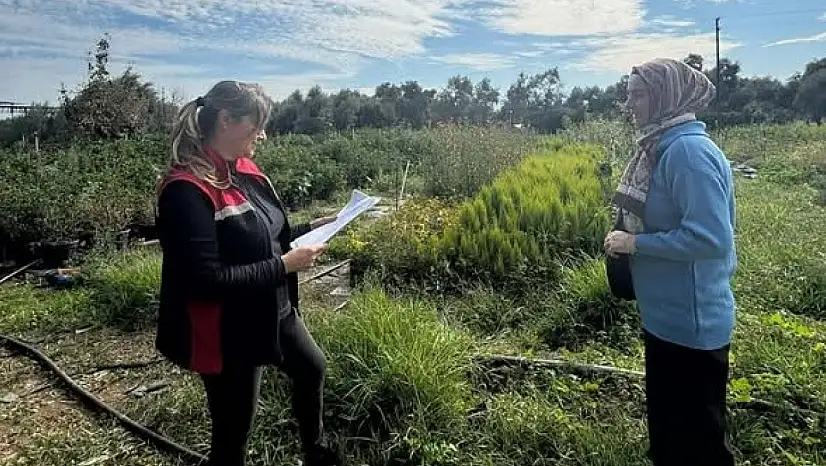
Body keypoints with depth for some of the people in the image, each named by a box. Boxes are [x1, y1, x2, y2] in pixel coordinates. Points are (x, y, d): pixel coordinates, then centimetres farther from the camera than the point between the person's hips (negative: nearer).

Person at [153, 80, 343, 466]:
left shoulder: (245, 170, 2)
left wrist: (312, 229, -2)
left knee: (312, 368, 28)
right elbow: (206, 281, -29)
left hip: (274, 311, 9)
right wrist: (285, 265, -26)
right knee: (233, 431, 10)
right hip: (229, 332, -9)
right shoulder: (188, 189, -25)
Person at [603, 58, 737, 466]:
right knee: (667, 430, 25)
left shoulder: (688, 150, -22)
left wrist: (635, 242, -20)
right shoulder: (664, 147, 8)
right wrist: (630, 236, 7)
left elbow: (713, 237, -28)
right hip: (667, 318, 10)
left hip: (691, 324, -10)